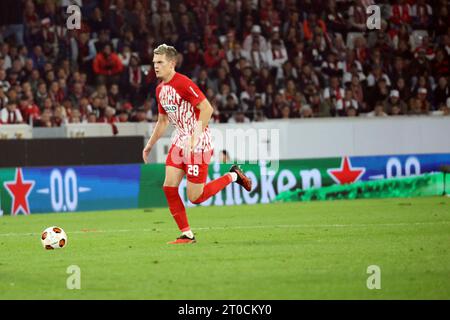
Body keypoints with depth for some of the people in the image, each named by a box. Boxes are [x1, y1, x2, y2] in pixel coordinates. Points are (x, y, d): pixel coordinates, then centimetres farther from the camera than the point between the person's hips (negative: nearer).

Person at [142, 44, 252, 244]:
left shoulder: (183, 83, -17)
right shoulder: (160, 89, 11)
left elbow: (207, 108, -23)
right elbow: (163, 120, 25)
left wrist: (195, 136, -27)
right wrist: (150, 145, 22)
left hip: (198, 144, -8)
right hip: (180, 142, 8)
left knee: (195, 197, -8)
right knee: (169, 188, -4)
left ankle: (233, 176, 14)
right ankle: (187, 234, 4)